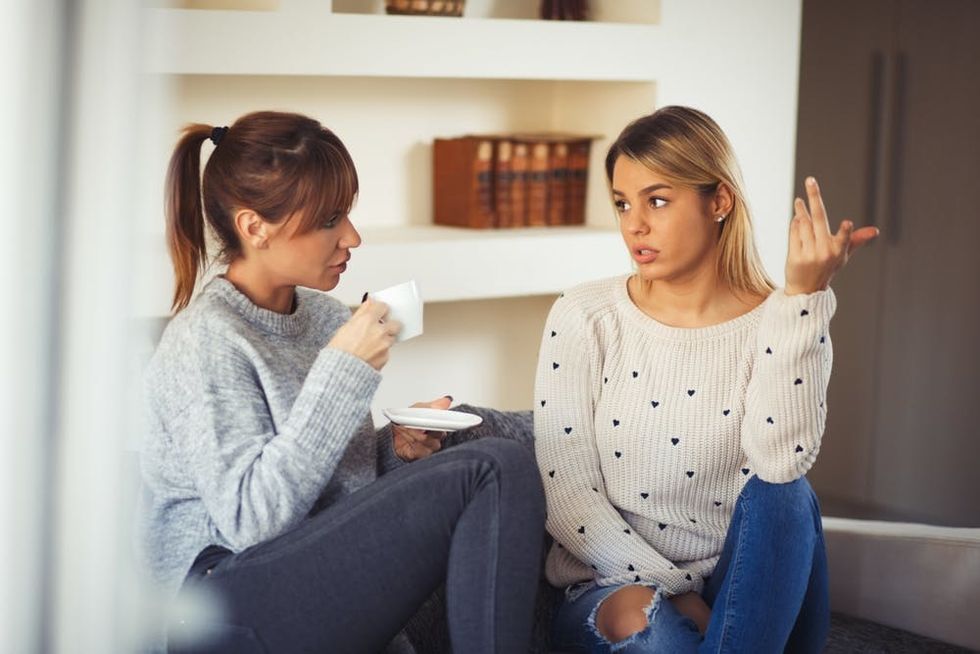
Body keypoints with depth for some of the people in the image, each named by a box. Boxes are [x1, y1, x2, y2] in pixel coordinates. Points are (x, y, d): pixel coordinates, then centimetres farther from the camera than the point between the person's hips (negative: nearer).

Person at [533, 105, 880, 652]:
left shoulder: (781, 326, -3)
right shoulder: (583, 318, -2)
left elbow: (781, 463, -22)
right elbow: (567, 493, -6)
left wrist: (803, 295, -24)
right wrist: (675, 594, -16)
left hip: (741, 589, 2)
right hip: (615, 588, -1)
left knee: (782, 498, -30)